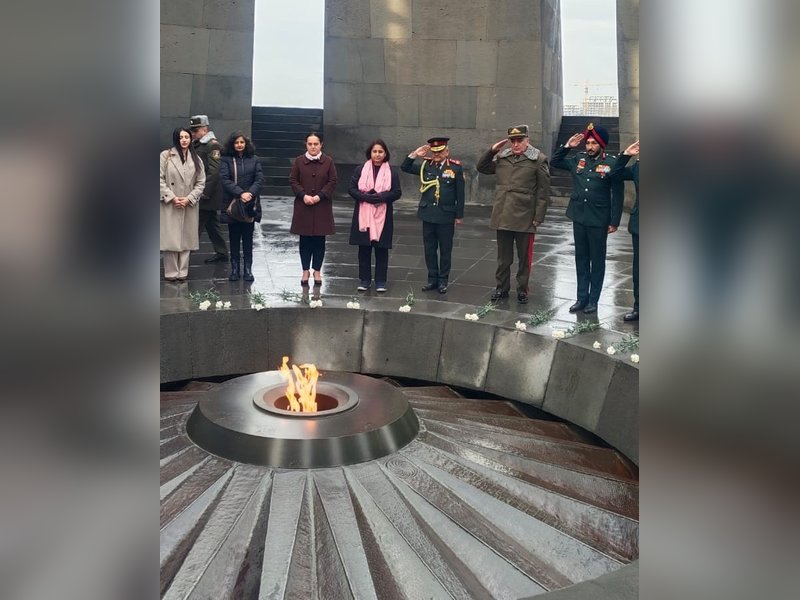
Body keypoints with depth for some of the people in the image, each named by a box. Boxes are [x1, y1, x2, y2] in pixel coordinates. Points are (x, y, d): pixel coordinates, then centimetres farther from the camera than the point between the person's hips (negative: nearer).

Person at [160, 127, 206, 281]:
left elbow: (201, 183, 6)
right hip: (170, 205, -3)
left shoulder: (196, 159, 9)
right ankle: (171, 272, 4)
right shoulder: (165, 156, 0)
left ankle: (182, 272, 11)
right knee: (170, 238, -3)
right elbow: (160, 179, -4)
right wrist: (172, 197, -12)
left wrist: (189, 199, -7)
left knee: (186, 238, 4)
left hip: (189, 205, 3)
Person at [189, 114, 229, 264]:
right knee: (212, 224, 14)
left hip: (207, 196, -9)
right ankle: (221, 253, 22)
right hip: (198, 193, 9)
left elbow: (214, 171, -19)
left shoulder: (213, 145, -12)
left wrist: (205, 193, -21)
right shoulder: (196, 144, 14)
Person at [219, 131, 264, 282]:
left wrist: (250, 193, -18)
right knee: (234, 238, 5)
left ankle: (248, 269, 10)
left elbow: (259, 179, -1)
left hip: (250, 205, 1)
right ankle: (234, 269, 11)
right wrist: (241, 193, -21)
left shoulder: (254, 159, 7)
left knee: (248, 238, 5)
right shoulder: (226, 160, 2)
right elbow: (225, 179, -9)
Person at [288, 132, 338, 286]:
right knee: (305, 239, 5)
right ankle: (305, 270, 14)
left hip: (322, 207, 0)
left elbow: (332, 181, -1)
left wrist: (319, 196, -12)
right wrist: (303, 195, -12)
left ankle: (317, 270, 15)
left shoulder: (328, 161, 1)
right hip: (303, 206, 0)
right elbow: (293, 180, 2)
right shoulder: (299, 161, 2)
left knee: (319, 240, 4)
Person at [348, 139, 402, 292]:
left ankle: (381, 281, 12)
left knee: (381, 249, 3)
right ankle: (364, 279, 16)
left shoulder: (392, 172, 2)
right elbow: (352, 189, 1)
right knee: (364, 248, 5)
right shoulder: (360, 170, 4)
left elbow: (397, 192, -1)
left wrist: (381, 197, -17)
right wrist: (366, 197, -16)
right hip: (363, 215, 1)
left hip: (383, 216, -1)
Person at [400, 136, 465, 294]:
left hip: (446, 216, -3)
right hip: (428, 214, 3)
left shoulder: (456, 167, -5)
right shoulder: (425, 165, 4)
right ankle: (432, 279, 21)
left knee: (445, 249, 6)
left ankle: (443, 280, 17)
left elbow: (460, 193, -2)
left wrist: (459, 215, -3)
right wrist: (414, 155, -7)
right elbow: (405, 167, 8)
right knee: (429, 248, 10)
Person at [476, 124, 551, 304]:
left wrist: (538, 217, -9)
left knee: (524, 257, 8)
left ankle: (522, 289, 21)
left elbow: (543, 191, -6)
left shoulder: (538, 159, -5)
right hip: (502, 217, 4)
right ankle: (502, 288, 26)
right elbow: (481, 168, 15)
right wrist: (491, 151, 1)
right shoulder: (501, 157, 8)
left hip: (525, 218, -4)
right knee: (503, 257, 14)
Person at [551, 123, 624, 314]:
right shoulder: (579, 159, 4)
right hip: (579, 217, 5)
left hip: (598, 220, -5)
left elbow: (617, 195, -9)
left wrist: (614, 221, -11)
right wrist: (567, 146, 1)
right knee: (581, 259, 12)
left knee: (597, 260, 7)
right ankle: (582, 298, 21)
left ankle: (593, 300, 16)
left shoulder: (611, 163, -9)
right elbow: (555, 162, 17)